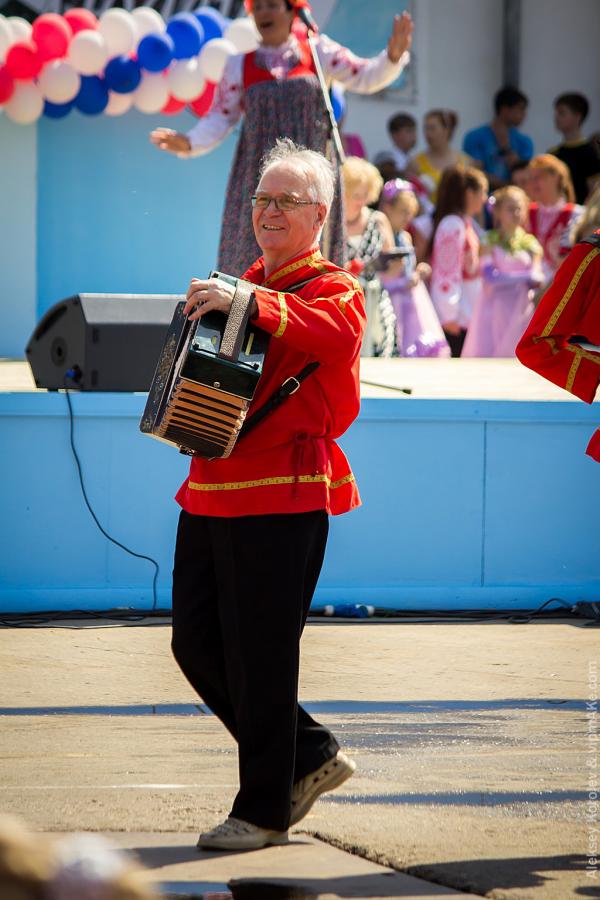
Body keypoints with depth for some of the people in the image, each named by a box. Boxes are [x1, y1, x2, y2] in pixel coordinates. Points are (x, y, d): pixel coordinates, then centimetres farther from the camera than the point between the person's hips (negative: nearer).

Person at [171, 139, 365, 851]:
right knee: (197, 643, 9)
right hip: (212, 491, 8)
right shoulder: (245, 286, 19)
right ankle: (311, 755, 24)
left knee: (260, 656, -5)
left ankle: (264, 810, 7)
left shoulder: (332, 289, -5)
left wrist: (245, 303, -41)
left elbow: (333, 331, -29)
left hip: (281, 497, -8)